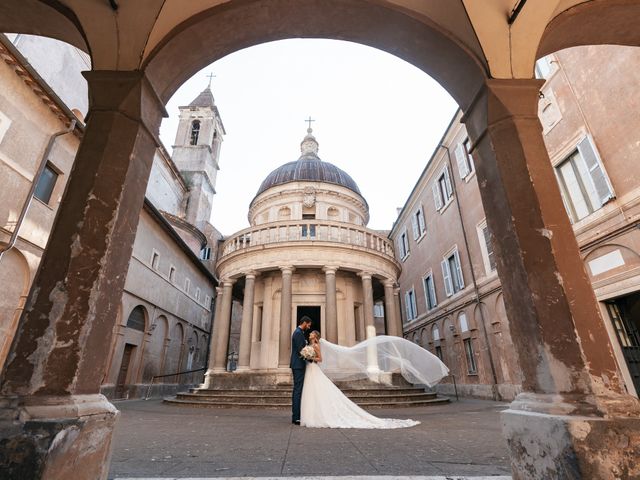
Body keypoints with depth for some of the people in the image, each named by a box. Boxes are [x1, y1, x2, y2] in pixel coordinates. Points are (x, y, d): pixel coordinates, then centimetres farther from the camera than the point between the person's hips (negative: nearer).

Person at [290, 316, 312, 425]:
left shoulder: (298, 332, 16)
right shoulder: (299, 333, -15)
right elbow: (300, 350, -20)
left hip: (297, 365, 11)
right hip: (299, 365, -11)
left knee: (297, 390, 12)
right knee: (298, 390, -8)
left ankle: (295, 416, 17)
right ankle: (297, 417, -5)